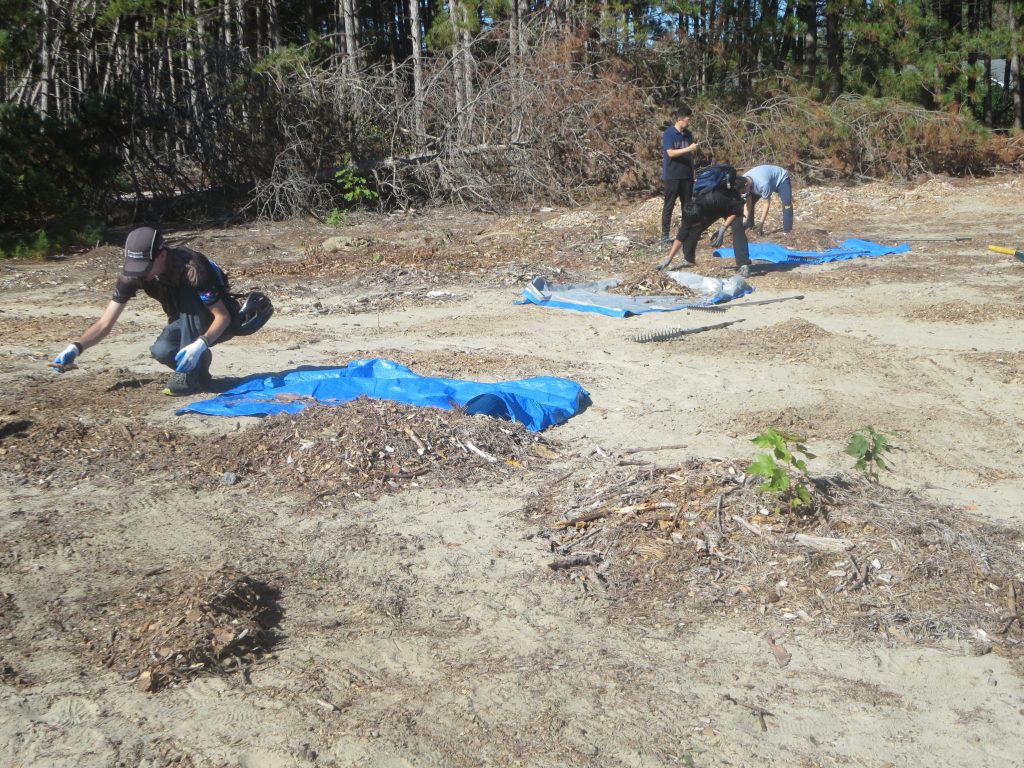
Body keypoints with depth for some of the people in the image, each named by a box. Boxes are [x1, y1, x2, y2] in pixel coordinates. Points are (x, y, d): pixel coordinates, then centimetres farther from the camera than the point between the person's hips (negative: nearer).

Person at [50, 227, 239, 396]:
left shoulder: (191, 268, -34)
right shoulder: (132, 276, -18)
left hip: (217, 324, -4)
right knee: (161, 351, -29)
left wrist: (200, 344, -49)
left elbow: (223, 316, -32)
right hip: (186, 325, 4)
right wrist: (75, 347, -32)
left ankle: (189, 375, -27)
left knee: (188, 295, -34)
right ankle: (199, 364, 2)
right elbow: (105, 323, -15)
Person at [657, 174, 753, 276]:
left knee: (737, 229, -30)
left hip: (734, 208, -4)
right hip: (711, 210, 4)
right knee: (693, 230, -13)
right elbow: (681, 236, -22)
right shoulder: (691, 211, -30)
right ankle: (688, 259, 6)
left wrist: (722, 228, -35)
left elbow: (736, 211, -27)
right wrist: (669, 259, -24)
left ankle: (743, 265, -32)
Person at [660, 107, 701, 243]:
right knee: (669, 205, -2)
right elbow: (671, 153, -17)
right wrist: (689, 149, -24)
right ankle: (665, 234, 2)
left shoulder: (688, 134, 11)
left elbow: (690, 155, 17)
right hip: (672, 176, -6)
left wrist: (692, 173, 14)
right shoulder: (669, 133, -8)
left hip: (687, 175, 6)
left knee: (687, 205, 8)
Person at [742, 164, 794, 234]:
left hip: (781, 178, -7)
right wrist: (746, 220, -22)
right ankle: (749, 225, 8)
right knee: (751, 201, -3)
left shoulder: (763, 184, -44)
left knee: (786, 203, -26)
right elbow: (748, 203, -15)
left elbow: (767, 203, -33)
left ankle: (787, 231, -27)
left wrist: (761, 223, -31)